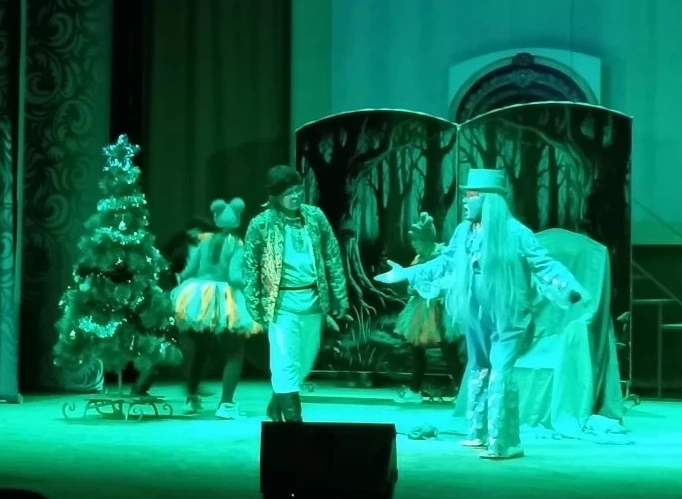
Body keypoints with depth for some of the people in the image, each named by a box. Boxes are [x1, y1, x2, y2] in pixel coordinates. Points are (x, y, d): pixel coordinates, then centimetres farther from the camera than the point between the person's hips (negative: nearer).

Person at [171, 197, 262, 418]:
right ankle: (226, 404, -5)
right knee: (234, 354, 7)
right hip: (224, 304, -4)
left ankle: (192, 398, 30)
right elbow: (234, 277, -19)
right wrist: (245, 285, -1)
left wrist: (184, 283, 20)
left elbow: (188, 272, 2)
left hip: (198, 300, 5)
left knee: (201, 349, 25)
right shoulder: (237, 245, -7)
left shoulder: (204, 241, 5)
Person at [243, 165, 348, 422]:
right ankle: (292, 419, 0)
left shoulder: (315, 215, 3)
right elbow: (250, 266, -2)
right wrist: (255, 306, -5)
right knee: (286, 363, -6)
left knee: (305, 361, 14)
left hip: (313, 299, 4)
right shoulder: (261, 224, -7)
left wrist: (340, 295, 5)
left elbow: (333, 256, 8)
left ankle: (276, 406, 34)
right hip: (283, 301, -4)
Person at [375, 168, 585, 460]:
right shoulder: (464, 231, 4)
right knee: (479, 373, 14)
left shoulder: (514, 233, -14)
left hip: (507, 321, -6)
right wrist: (407, 274, 19)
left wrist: (568, 288, -31)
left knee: (500, 377, -9)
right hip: (477, 318, 6)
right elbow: (445, 263, 16)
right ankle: (480, 433, 26)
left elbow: (544, 264, -16)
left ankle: (504, 443, 0)